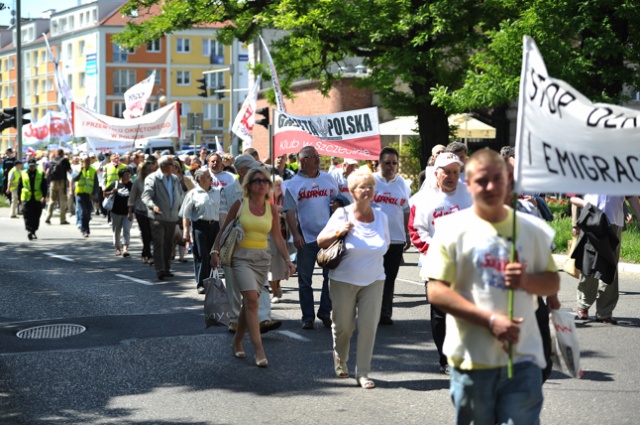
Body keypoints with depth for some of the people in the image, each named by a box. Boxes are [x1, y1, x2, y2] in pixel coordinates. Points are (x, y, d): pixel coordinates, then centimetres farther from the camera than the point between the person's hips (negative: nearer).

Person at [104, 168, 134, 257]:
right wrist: (112, 192, -12)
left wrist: (131, 212, -9)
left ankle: (125, 249, -20)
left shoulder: (132, 185, -2)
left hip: (127, 213, -2)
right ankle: (118, 248, 27)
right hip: (116, 212, 2)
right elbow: (105, 193, 9)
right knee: (116, 231, 12)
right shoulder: (115, 184, 0)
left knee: (126, 230, -13)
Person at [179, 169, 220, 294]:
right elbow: (186, 215, 0)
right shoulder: (193, 194, 1)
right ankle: (200, 284, -3)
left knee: (213, 256, 6)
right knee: (201, 256, -6)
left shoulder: (217, 193, 15)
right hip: (200, 226, -4)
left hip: (214, 226, 4)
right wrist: (186, 231, -8)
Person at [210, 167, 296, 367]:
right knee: (251, 300, -16)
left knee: (249, 302, 7)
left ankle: (237, 343, 25)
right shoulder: (240, 204, -3)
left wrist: (287, 260, -3)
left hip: (262, 258, 4)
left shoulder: (271, 209, 5)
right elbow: (224, 230, 2)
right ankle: (258, 349, -17)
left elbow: (278, 238, 7)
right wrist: (215, 251, -7)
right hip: (241, 256, -4)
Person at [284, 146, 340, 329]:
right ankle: (308, 317, 12)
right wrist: (295, 234, -15)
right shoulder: (293, 184, 0)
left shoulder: (328, 179, 10)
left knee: (331, 276, 4)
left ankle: (325, 313, 17)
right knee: (305, 280, 4)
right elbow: (290, 211, -5)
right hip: (306, 237, -2)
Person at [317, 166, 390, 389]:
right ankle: (340, 359, 35)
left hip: (373, 280, 2)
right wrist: (338, 232, -21)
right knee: (343, 325, 5)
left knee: (368, 325, -5)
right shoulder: (342, 215, -7)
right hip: (344, 280, -2)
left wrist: (371, 254, 2)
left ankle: (363, 372, 4)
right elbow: (320, 241, -5)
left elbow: (386, 244, 18)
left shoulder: (381, 216, 4)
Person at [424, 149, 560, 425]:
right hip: (471, 360, -1)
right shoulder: (452, 228, -2)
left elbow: (552, 282, 14)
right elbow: (436, 292, -8)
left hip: (523, 359, 1)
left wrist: (527, 280, -10)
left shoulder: (532, 229, 9)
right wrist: (490, 319, -17)